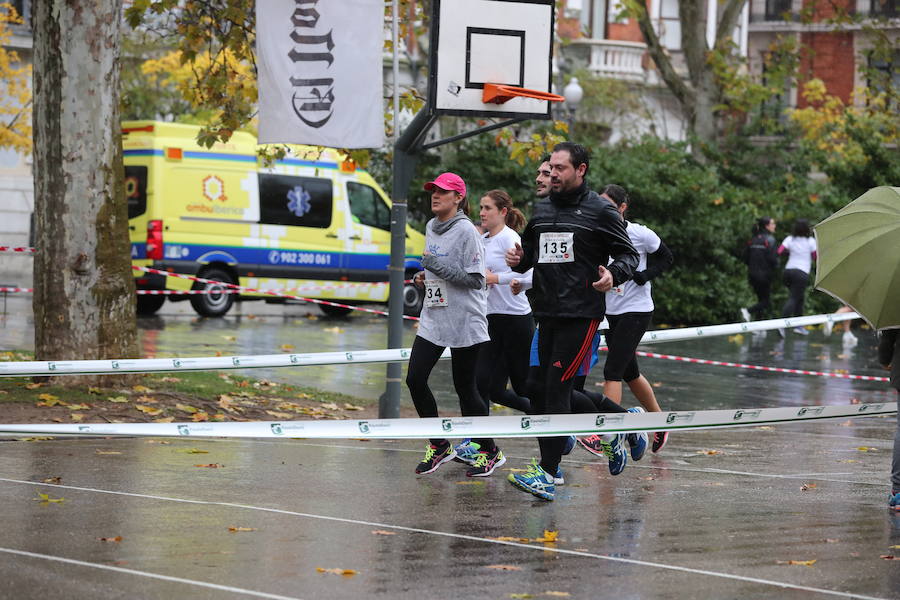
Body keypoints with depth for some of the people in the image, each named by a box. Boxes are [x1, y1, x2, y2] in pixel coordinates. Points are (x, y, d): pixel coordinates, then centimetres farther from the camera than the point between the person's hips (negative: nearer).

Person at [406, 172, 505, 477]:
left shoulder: (466, 231, -13)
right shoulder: (431, 228, 12)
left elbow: (475, 279, -17)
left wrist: (439, 266, -21)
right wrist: (424, 276, 7)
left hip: (463, 322, -8)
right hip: (432, 320, 8)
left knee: (465, 388, -1)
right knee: (415, 379, -1)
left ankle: (490, 451, 15)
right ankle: (439, 446, 13)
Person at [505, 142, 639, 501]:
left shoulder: (600, 211, -3)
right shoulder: (540, 210, 14)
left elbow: (629, 255, -1)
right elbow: (529, 252, 23)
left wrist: (613, 274, -21)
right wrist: (518, 260, 0)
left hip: (581, 313, -7)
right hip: (546, 312, 7)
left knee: (556, 388, -14)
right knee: (540, 390, 7)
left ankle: (547, 474, -14)